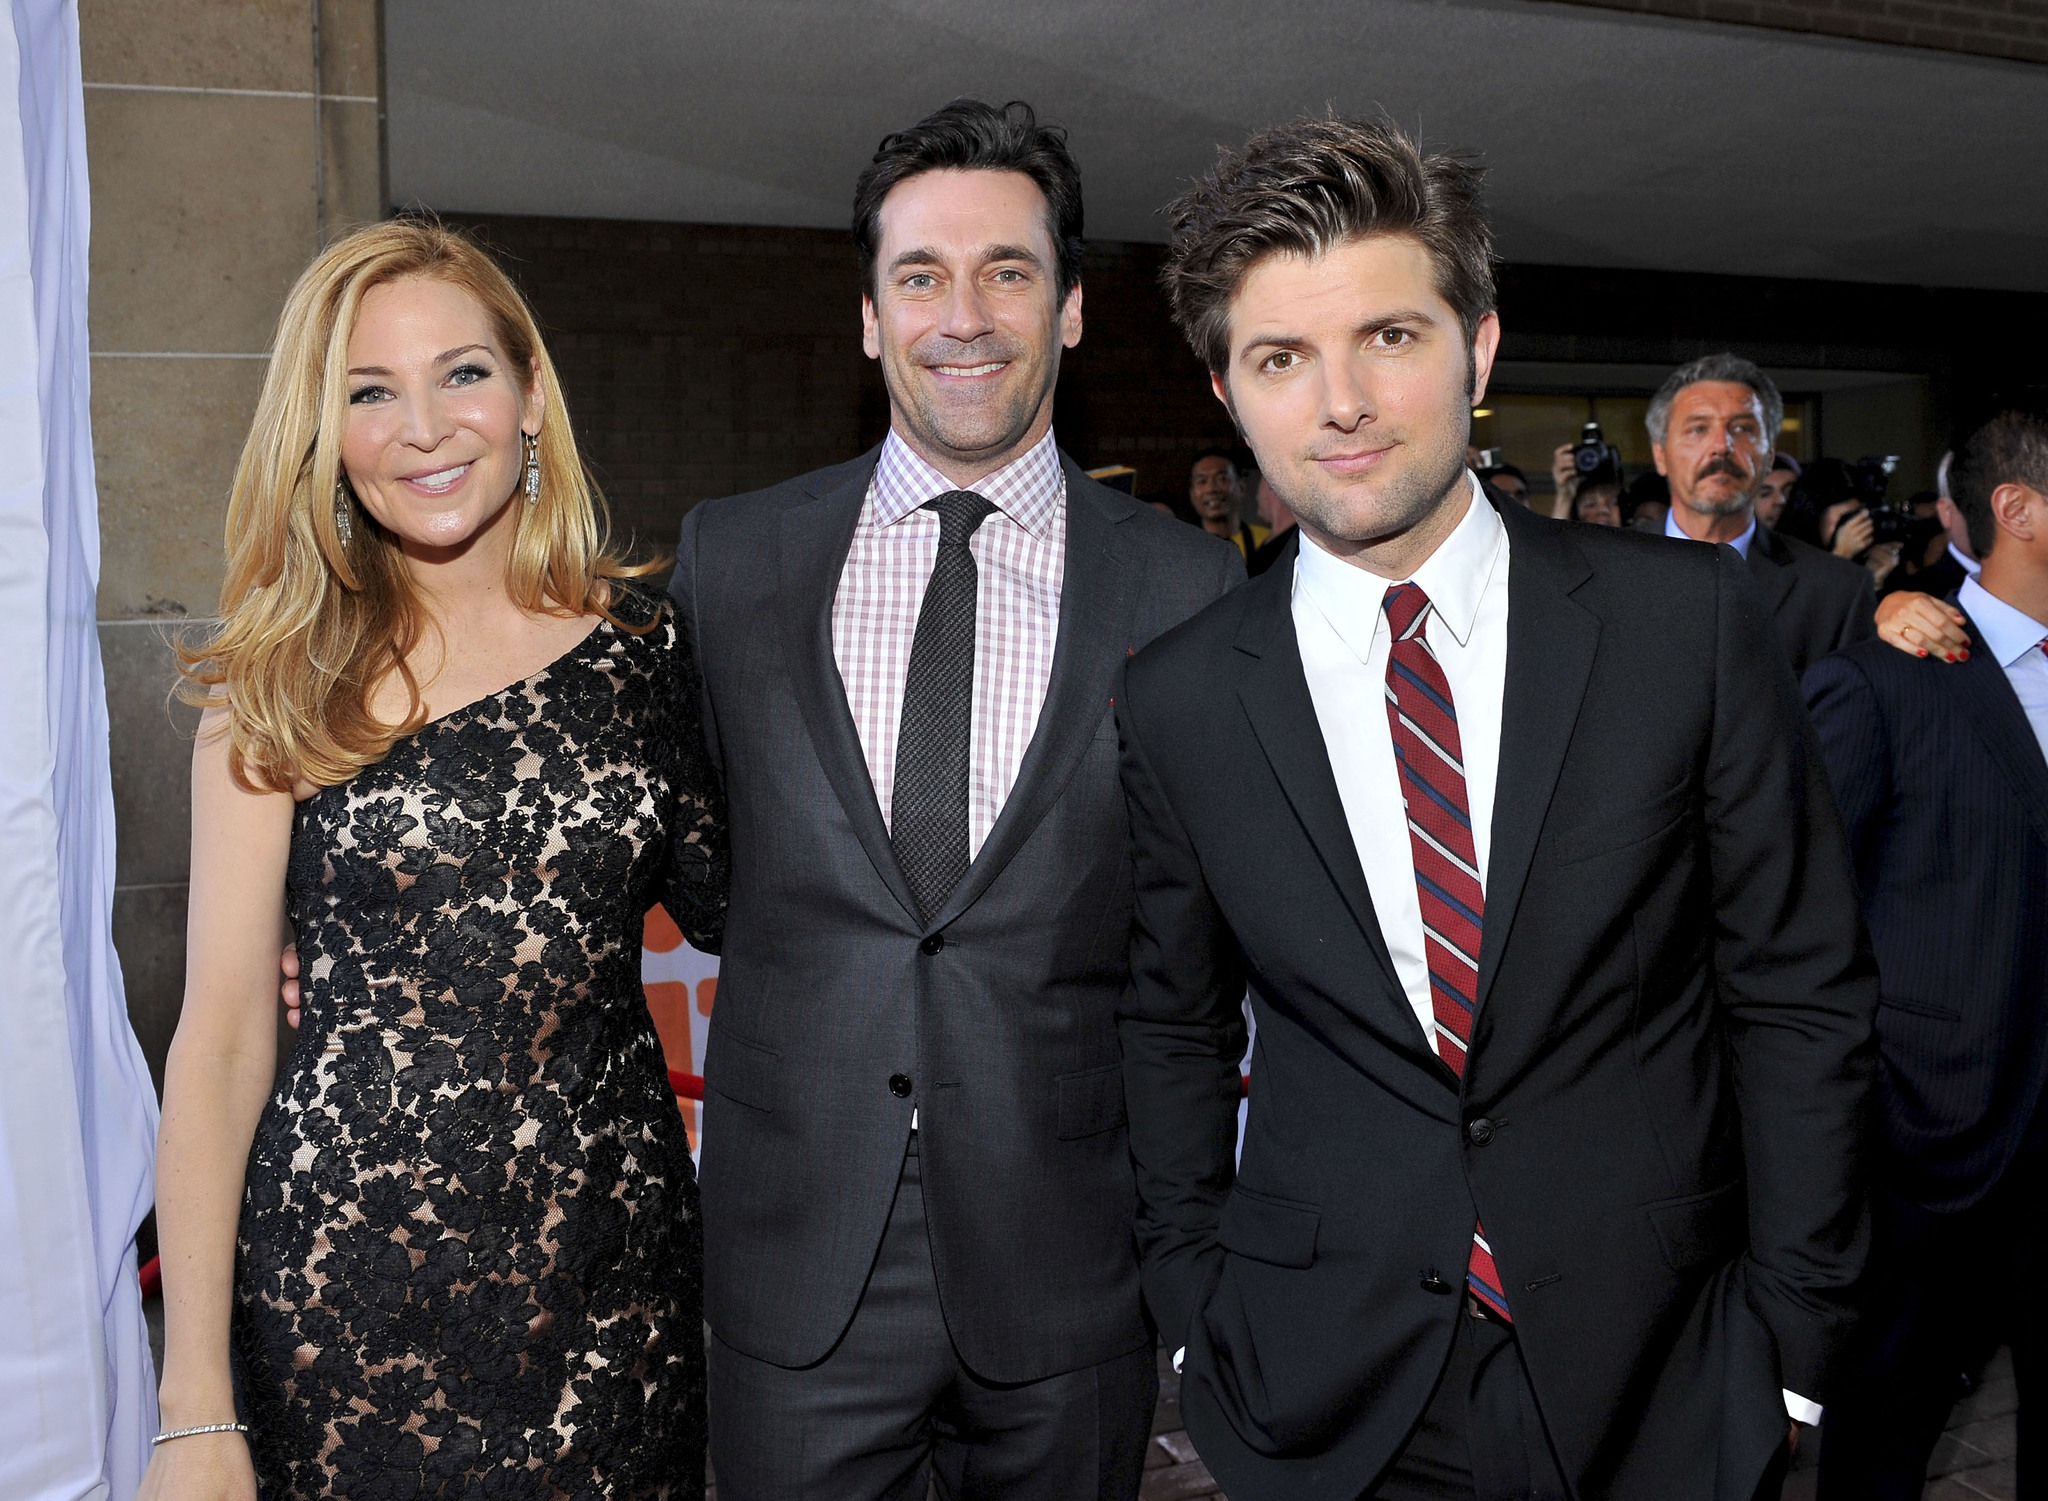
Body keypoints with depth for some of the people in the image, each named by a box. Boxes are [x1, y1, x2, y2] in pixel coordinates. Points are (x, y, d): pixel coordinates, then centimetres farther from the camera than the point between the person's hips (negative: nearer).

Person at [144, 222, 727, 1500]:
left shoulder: (643, 640, 0)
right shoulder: (284, 687, -4)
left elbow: (719, 903, 12)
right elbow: (222, 1038, -6)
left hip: (612, 1262, 2)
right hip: (352, 1259, -1)